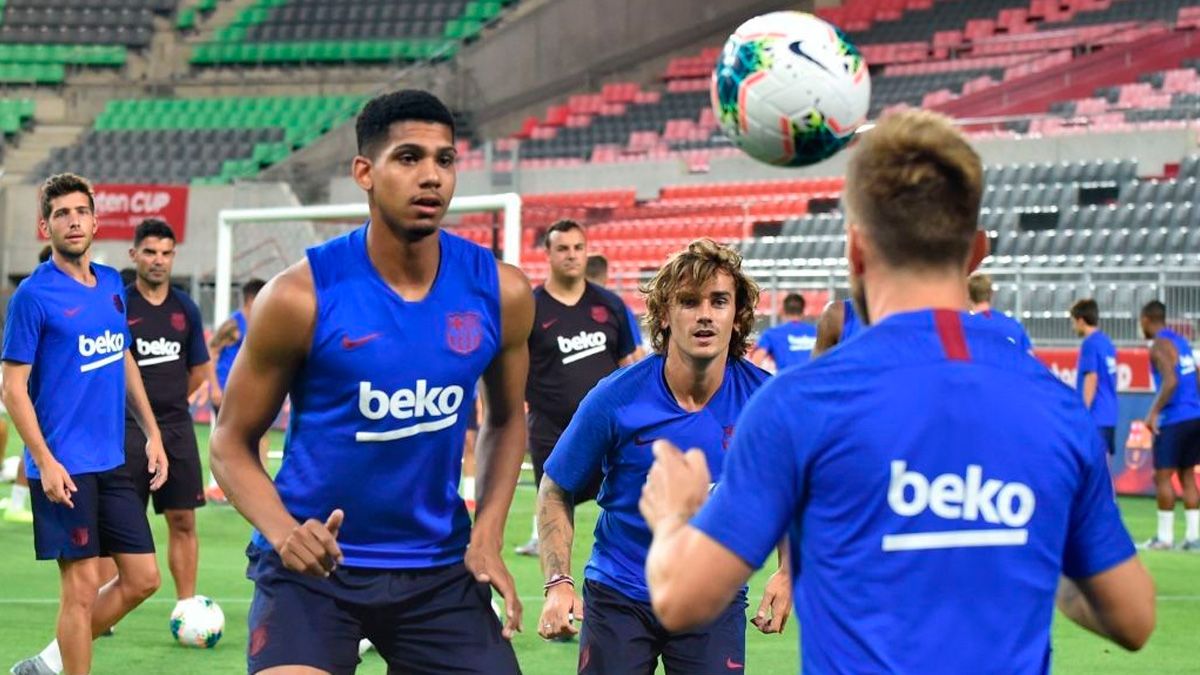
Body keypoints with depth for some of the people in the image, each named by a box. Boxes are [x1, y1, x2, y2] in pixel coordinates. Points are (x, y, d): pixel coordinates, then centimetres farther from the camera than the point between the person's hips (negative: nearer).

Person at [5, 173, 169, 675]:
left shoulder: (112, 285, 9)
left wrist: (151, 433, 15)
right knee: (82, 586, -5)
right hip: (64, 467, -7)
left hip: (111, 463, 7)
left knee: (142, 578, 7)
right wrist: (44, 461, -18)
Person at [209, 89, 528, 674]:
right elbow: (232, 441, -4)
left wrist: (488, 534, 1)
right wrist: (283, 532, -22)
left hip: (438, 567, 4)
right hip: (313, 564, -4)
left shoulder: (499, 292, -3)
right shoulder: (302, 296, -13)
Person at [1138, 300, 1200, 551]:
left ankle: (1165, 537, -4)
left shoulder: (1159, 346, -10)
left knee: (1163, 476, -3)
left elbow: (1170, 381, -22)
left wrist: (1153, 413, -18)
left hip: (1174, 420, -8)